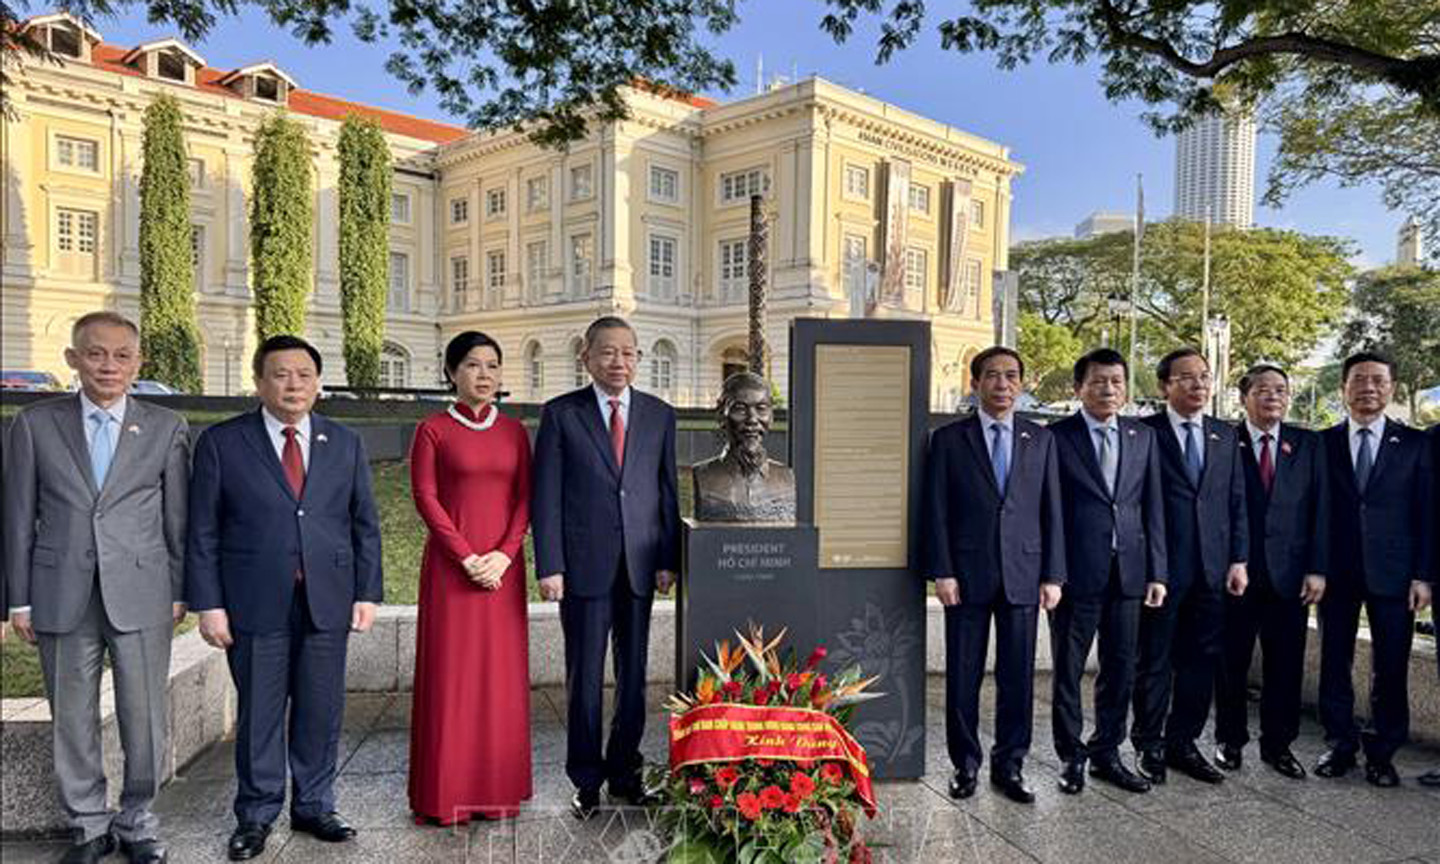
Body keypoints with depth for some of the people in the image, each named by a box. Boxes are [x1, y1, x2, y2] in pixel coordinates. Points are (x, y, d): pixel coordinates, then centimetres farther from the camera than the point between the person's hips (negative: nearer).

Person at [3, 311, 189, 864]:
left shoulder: (166, 428, 3)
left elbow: (177, 518, 5)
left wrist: (179, 591, 3)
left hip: (142, 598, -1)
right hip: (62, 599, 1)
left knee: (145, 719, 4)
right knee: (72, 720, 10)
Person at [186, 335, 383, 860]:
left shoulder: (345, 444, 8)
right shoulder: (222, 443, 1)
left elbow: (365, 525, 8)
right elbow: (203, 531, 0)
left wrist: (367, 593, 2)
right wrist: (208, 603, -5)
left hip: (327, 602, 2)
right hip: (255, 603, -2)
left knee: (321, 710, 10)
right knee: (258, 713, 8)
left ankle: (313, 807, 27)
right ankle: (256, 816, 25)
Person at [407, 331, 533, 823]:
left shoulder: (514, 431, 9)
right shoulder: (433, 430, 0)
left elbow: (525, 498, 5)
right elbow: (425, 497, -5)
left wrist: (505, 553, -9)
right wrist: (467, 557, -13)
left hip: (504, 565, 3)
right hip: (450, 565, -3)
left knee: (501, 672, 6)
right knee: (450, 672, 1)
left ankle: (497, 788, 17)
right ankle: (447, 793, 12)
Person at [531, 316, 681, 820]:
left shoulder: (660, 415, 8)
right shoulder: (561, 414, 0)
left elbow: (668, 492, 9)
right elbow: (546, 496, -3)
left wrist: (668, 560, 2)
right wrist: (549, 566, -10)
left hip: (640, 567, 3)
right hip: (584, 566, -3)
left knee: (633, 675, 11)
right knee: (585, 679, 6)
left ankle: (625, 773, 27)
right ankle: (587, 780, 20)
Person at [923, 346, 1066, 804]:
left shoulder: (1041, 439, 9)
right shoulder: (949, 439, 3)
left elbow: (1052, 511, 7)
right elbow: (936, 511, 0)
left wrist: (1053, 575, 1)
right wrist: (941, 572, -8)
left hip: (1023, 576, 2)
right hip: (967, 576, -1)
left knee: (1018, 677, 7)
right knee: (963, 676, 6)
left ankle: (1009, 765, 21)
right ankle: (965, 764, 20)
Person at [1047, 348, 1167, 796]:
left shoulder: (1143, 437, 10)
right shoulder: (1056, 437, -3)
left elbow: (1153, 508, 9)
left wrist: (1156, 572, 4)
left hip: (1127, 572, 4)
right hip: (1075, 573, -4)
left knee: (1120, 669, 11)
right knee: (1068, 670, 7)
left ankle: (1107, 754, 27)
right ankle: (1071, 757, 22)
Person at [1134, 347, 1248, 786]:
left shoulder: (1225, 436, 12)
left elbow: (1237, 502, 12)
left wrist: (1238, 560, 6)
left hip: (1212, 569, 5)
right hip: (1161, 567, -5)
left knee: (1201, 660, 10)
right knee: (1154, 662, 5)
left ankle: (1182, 743, 23)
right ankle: (1149, 747, 17)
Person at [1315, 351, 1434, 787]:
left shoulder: (1415, 444, 4)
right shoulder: (1323, 443, 4)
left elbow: (1427, 514, 2)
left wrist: (1423, 575, -4)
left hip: (1392, 572, 0)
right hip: (1337, 572, 1)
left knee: (1390, 668, 5)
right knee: (1334, 662, 8)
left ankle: (1381, 752, 19)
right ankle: (1340, 744, 22)